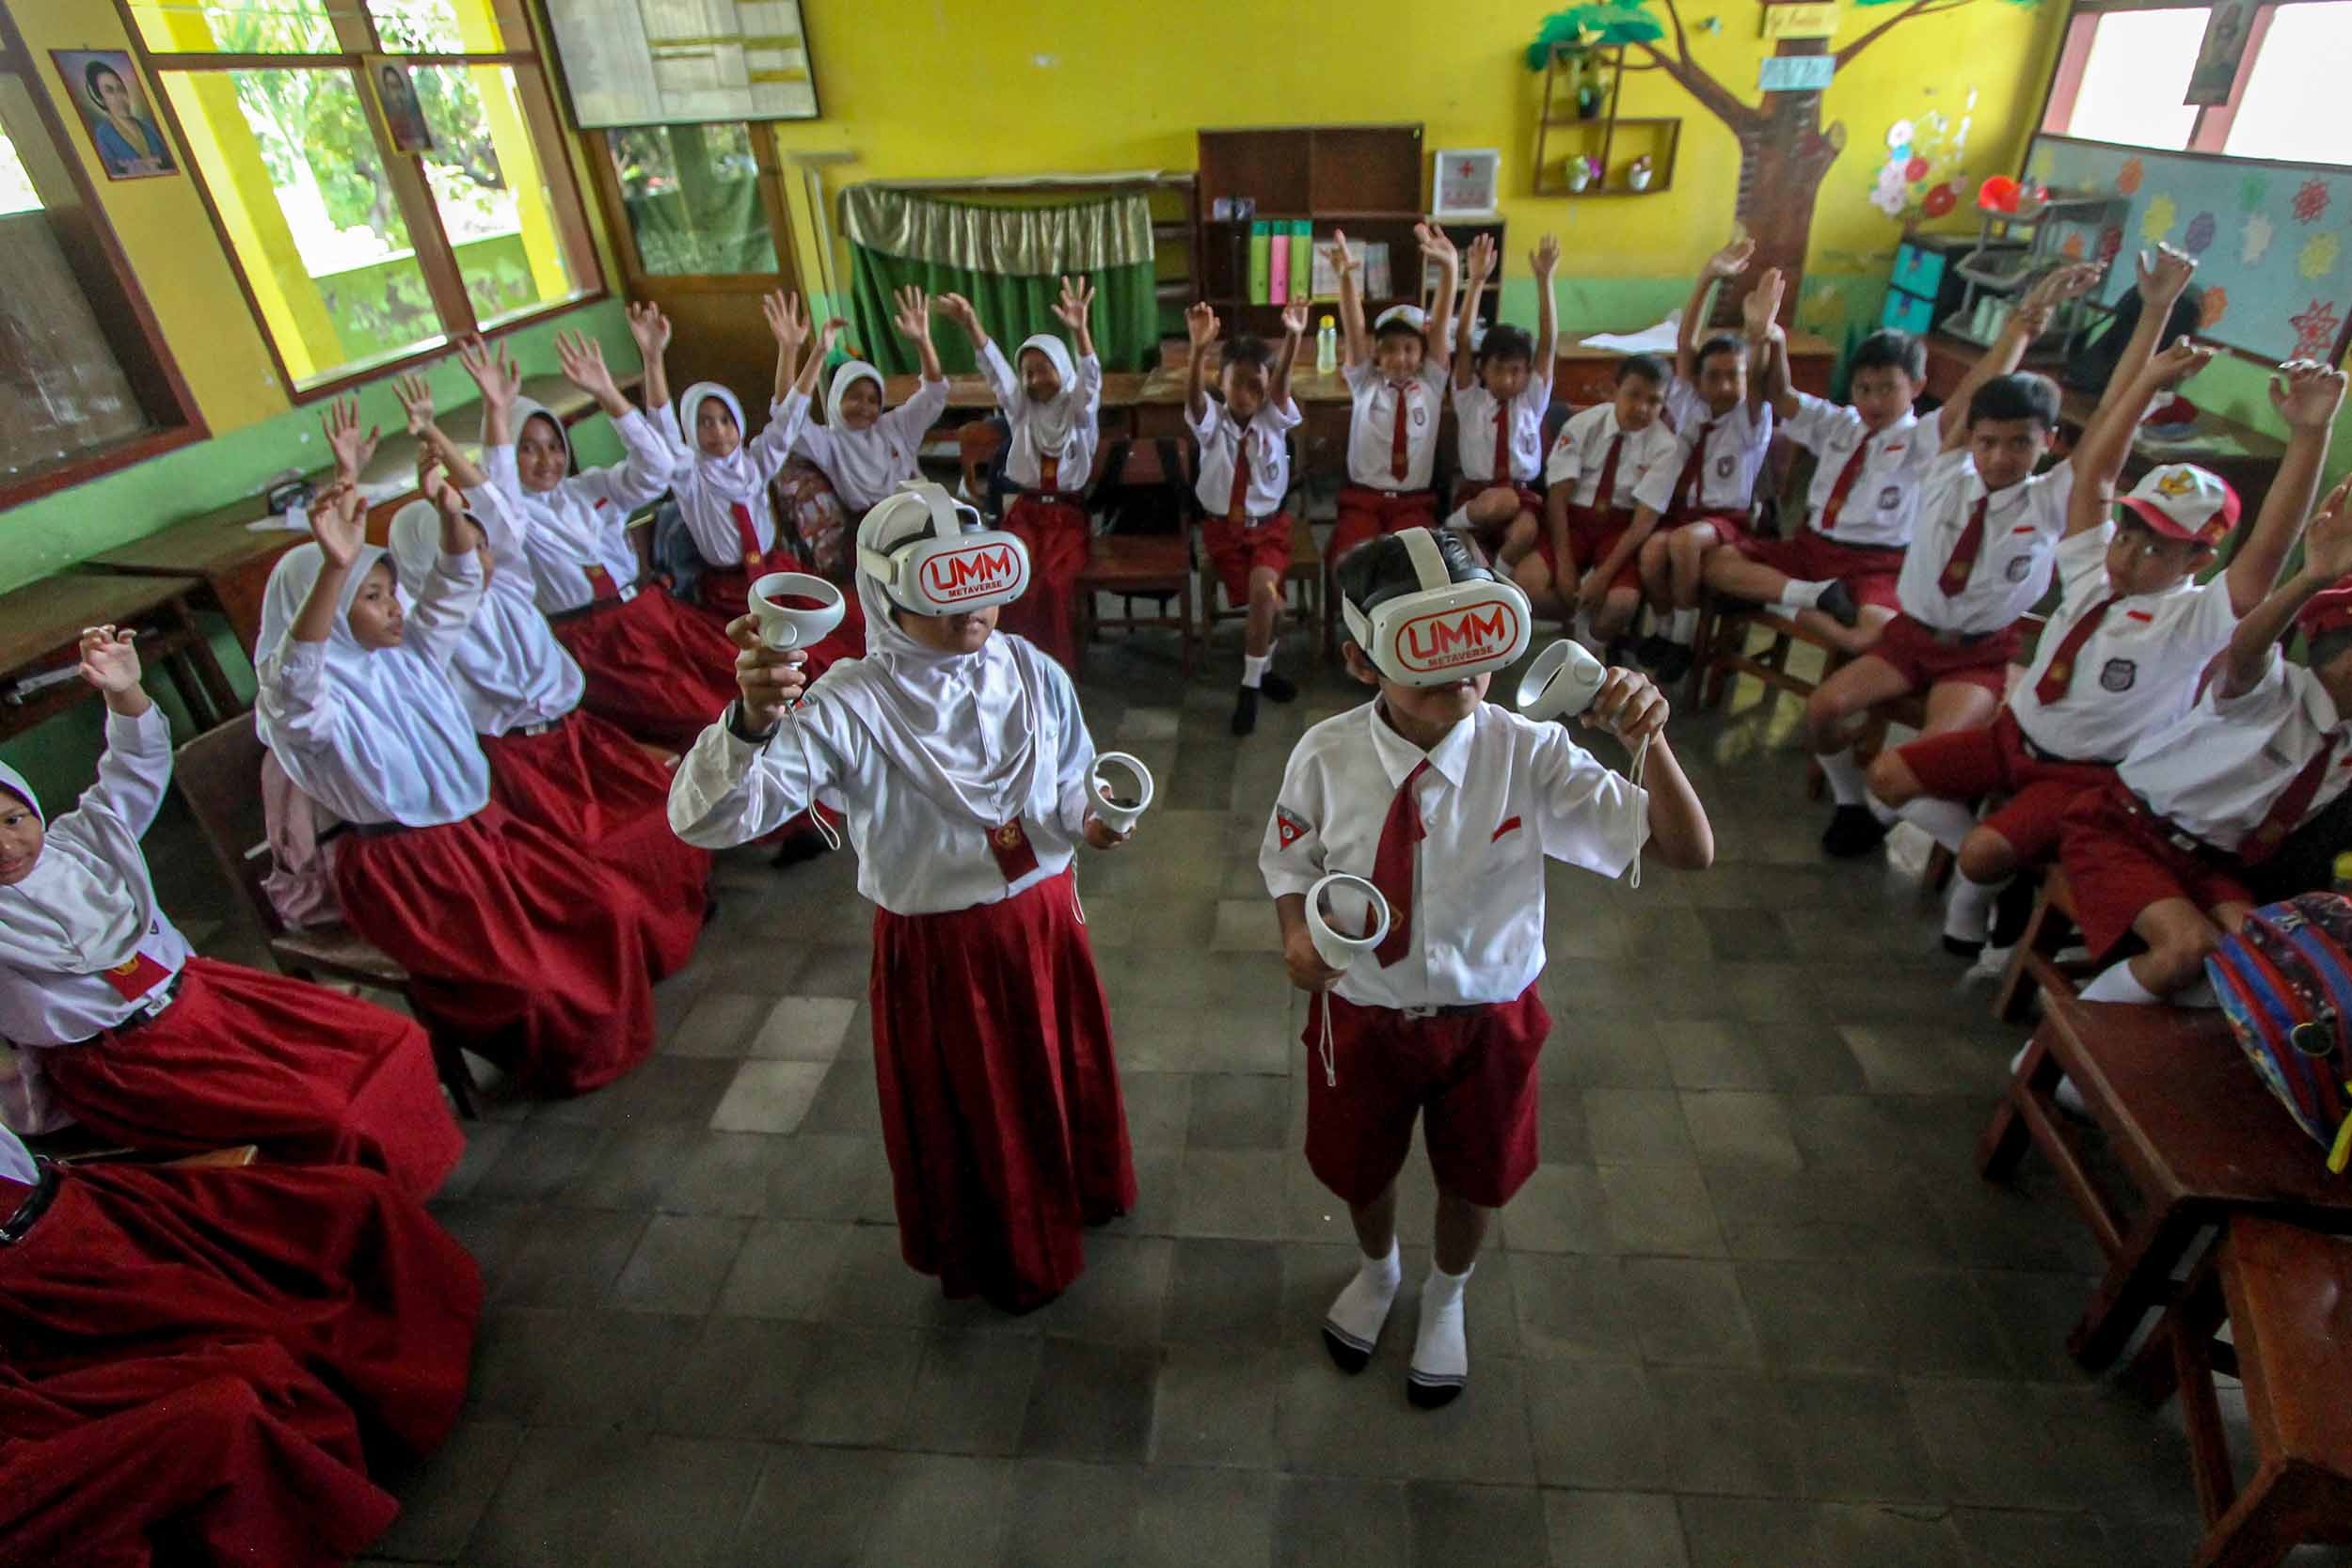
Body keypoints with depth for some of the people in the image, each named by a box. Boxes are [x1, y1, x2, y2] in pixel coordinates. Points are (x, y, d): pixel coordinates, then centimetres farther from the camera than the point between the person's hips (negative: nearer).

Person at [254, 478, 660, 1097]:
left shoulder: (411, 654, 10)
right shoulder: (302, 701, -13)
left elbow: (453, 593, 4)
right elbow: (294, 677, -36)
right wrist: (335, 566, -52)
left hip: (480, 828, 7)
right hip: (404, 870, -7)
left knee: (614, 912, -6)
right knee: (530, 979, -20)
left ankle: (612, 1035, 16)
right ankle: (562, 1064, 11)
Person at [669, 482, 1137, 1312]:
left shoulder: (1033, 673, -11)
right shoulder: (850, 706, -23)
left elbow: (1073, 779, 6)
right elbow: (704, 817, -33)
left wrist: (1087, 817, -17)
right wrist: (751, 722, -52)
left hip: (1043, 918, 4)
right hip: (933, 947, -3)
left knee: (1063, 1071, 27)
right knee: (965, 1110, 21)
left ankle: (1080, 1189, 62)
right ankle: (1001, 1253, 53)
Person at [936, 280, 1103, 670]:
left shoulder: (1079, 410, 3)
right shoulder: (1020, 410, 10)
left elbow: (1091, 380, -18)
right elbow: (997, 372, -7)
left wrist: (1080, 331, -40)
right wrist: (972, 326, -28)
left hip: (1068, 514, -2)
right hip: (1025, 512, 3)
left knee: (1052, 582, -30)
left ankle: (1057, 670, -16)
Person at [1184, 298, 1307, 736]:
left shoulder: (1275, 419, -4)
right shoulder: (1210, 421, -7)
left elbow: (1282, 382, -23)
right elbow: (1192, 393, -29)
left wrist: (1293, 338, -44)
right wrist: (1199, 349, -50)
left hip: (1268, 525, 1)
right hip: (1223, 527, 0)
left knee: (1263, 588, -25)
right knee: (1266, 598, -16)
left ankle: (1251, 683, -9)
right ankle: (1262, 667, 12)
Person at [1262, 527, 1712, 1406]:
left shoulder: (1530, 756, -22)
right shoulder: (1327, 756, -21)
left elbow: (1689, 851, -22)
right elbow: (1289, 858, -2)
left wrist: (1649, 740, -38)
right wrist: (1297, 933, -23)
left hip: (1489, 1017, 0)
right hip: (1363, 1014, 0)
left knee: (1476, 1178, 26)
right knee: (1358, 1167, 26)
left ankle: (1446, 1298, 61)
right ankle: (1377, 1271, 64)